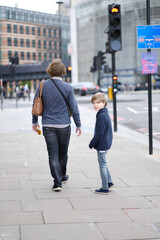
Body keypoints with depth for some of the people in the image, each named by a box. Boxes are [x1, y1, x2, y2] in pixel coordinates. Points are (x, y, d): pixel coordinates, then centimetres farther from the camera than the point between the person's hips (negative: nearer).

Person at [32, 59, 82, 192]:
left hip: (48, 126, 0)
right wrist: (78, 125, 6)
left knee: (53, 155, 2)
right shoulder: (67, 87, -8)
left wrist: (35, 122, 16)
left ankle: (57, 182, -5)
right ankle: (62, 176, 35)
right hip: (64, 125, 0)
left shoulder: (42, 86, -3)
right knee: (63, 153, 18)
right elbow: (74, 108, -4)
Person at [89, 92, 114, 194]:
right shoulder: (106, 114, 10)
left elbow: (99, 134, -23)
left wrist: (92, 144, -12)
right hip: (106, 143, 10)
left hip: (102, 144, -10)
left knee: (102, 164, -2)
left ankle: (105, 188, 5)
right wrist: (94, 143, 19)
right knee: (103, 163, 22)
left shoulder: (101, 116, -22)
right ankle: (109, 182, 30)